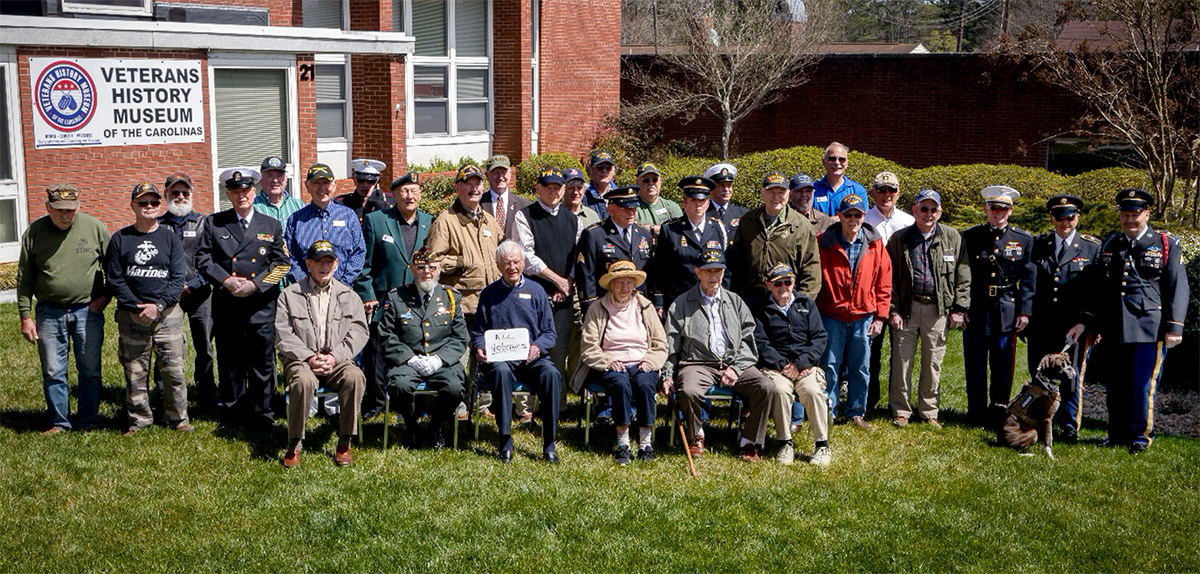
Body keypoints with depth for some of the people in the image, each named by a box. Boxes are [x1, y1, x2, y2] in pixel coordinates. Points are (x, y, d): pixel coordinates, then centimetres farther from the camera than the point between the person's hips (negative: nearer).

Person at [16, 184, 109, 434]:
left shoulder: (94, 227, -2)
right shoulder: (34, 231, 0)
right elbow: (24, 278, 5)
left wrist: (105, 296, -1)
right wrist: (25, 316, 1)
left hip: (88, 311, -1)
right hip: (49, 313, 1)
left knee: (90, 370, 6)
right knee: (53, 373, 6)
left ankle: (88, 420, 18)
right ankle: (59, 422, 18)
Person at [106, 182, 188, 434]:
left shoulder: (170, 238, 6)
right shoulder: (120, 239, 5)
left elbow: (177, 279, 1)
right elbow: (114, 279, 1)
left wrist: (159, 305, -12)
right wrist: (137, 307, -9)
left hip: (167, 313, 0)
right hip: (132, 316, 0)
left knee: (174, 370, 0)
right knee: (135, 371, 4)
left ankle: (178, 418, 13)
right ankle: (138, 419, 17)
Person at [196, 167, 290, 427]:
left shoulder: (271, 226, 10)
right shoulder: (214, 223, 9)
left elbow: (280, 264, 5)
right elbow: (202, 259, 4)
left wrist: (255, 284, -9)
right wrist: (226, 281, -11)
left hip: (261, 305, 0)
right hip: (226, 306, 0)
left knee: (263, 362, 1)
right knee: (229, 362, 5)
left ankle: (261, 413, 12)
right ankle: (233, 412, 17)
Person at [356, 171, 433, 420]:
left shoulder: (430, 223, 7)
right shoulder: (375, 220, -1)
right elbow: (363, 263, 0)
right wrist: (366, 296, -4)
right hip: (382, 303, -2)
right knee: (376, 355, 3)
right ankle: (373, 403, 18)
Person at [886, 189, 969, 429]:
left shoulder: (952, 238, 3)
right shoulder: (899, 239, 2)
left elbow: (963, 276, 5)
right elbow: (890, 278, 3)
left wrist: (959, 308, 0)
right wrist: (893, 309, -4)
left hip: (938, 309, 0)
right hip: (907, 307, 0)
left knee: (933, 363, 7)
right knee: (902, 361, 3)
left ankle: (929, 411, 20)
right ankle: (900, 411, 14)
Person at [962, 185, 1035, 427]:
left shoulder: (1024, 239, 6)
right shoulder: (970, 236, 4)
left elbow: (1028, 279, 6)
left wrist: (1024, 312, -1)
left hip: (1007, 314, 0)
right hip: (975, 313, 0)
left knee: (1003, 368, 5)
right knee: (975, 368, 4)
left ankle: (997, 414, 16)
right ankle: (976, 414, 15)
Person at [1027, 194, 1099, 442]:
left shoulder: (1092, 247, 4)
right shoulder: (1039, 244, 9)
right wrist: (1025, 315, -5)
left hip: (1073, 325, -2)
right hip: (1041, 325, 2)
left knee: (1071, 377, 0)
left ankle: (1069, 426, 13)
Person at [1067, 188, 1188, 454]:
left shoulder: (1167, 244, 4)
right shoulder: (1109, 245, 14)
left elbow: (1178, 288, 0)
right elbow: (1096, 287, 18)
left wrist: (1174, 326, -9)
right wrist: (1084, 321, 11)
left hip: (1150, 328, -4)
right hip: (1115, 329, 4)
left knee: (1144, 384, -4)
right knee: (1116, 385, 7)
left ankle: (1141, 437, 9)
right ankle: (1118, 435, 19)